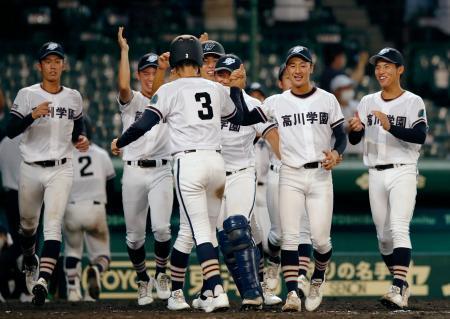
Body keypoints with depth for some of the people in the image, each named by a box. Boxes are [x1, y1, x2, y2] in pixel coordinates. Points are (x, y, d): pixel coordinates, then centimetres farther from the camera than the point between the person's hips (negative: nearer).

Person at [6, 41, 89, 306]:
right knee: (28, 223, 15)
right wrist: (33, 116, -26)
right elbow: (11, 131, -10)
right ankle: (29, 261, 47)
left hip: (61, 170, 0)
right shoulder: (27, 95, -2)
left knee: (53, 224, -17)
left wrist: (81, 140, -3)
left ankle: (42, 281, -27)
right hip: (31, 170, 0)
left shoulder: (74, 97, 7)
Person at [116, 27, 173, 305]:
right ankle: (143, 281, 23)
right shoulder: (131, 101, 4)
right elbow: (123, 86, -17)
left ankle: (162, 274, 7)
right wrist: (124, 51, -16)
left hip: (162, 172, 0)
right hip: (133, 172, 0)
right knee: (135, 234, 4)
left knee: (162, 228, -15)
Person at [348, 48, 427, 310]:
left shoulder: (413, 102, -4)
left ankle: (399, 289, -28)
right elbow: (355, 140, 6)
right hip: (376, 174, 5)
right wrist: (355, 128, -18)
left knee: (399, 229, -19)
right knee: (384, 235, 9)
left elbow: (420, 136, -17)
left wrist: (391, 127, -30)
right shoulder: (368, 102, 11)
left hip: (403, 172, -5)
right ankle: (401, 286, 22)